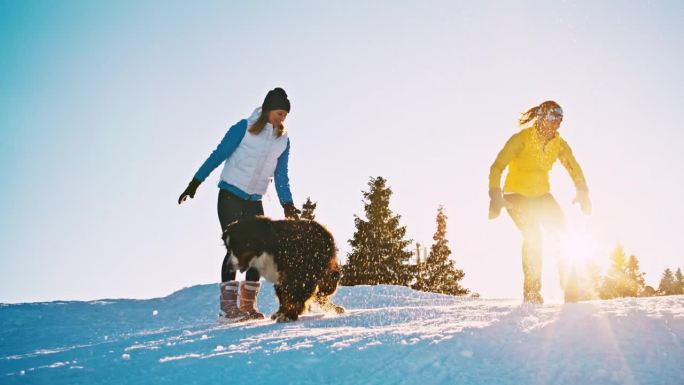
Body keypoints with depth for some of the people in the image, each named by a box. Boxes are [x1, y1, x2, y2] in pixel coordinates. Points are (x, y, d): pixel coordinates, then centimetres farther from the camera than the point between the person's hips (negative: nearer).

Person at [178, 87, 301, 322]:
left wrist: (287, 205, 3)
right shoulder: (244, 128, -6)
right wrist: (195, 183, -8)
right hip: (230, 195, -5)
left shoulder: (283, 140, 9)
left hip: (254, 202, 6)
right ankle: (228, 307, -11)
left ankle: (248, 306, 9)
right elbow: (218, 155, -5)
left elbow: (281, 176, 13)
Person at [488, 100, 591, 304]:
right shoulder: (521, 139, -19)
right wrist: (495, 196, -35)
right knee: (533, 235, -25)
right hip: (516, 195, -5)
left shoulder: (559, 144, -2)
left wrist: (582, 192, -7)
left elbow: (574, 168, 9)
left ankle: (570, 288, 3)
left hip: (541, 195, 5)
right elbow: (497, 167, -23)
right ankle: (531, 290, -15)